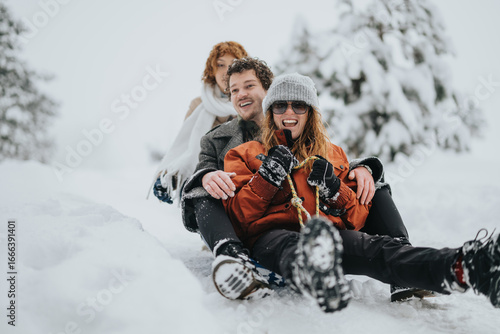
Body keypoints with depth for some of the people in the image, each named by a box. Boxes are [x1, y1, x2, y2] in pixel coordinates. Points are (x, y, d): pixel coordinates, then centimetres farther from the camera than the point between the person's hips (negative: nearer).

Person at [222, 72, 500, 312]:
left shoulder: (333, 154, 28)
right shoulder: (246, 155, 22)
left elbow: (359, 218, 21)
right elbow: (239, 218, 9)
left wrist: (335, 190, 1)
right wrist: (266, 178, -4)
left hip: (331, 231, 2)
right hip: (273, 233, -2)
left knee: (376, 248, -33)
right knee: (292, 249, -42)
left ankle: (463, 268, -60)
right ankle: (313, 274, -78)